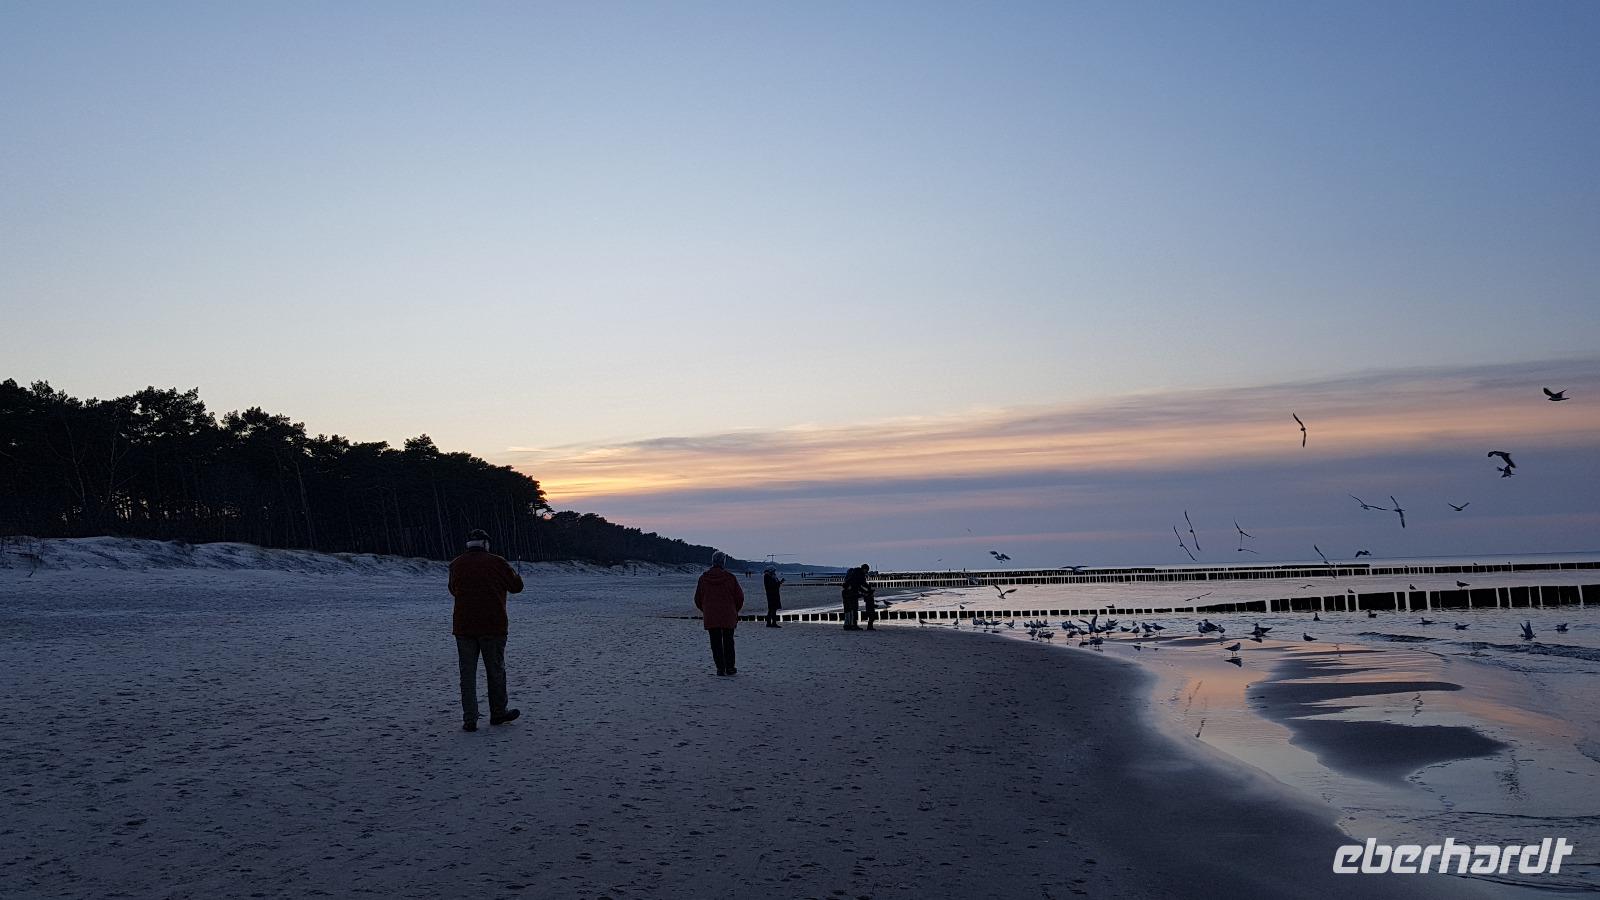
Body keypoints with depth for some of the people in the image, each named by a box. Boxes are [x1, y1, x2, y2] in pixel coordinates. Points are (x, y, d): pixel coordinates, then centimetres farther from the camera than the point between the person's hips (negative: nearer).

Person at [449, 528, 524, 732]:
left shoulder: (456, 564, 2)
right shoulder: (497, 563, -6)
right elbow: (516, 586, 6)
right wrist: (513, 572, 25)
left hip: (463, 627, 2)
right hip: (493, 626, -2)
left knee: (467, 673, 5)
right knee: (496, 671, 12)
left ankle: (469, 719, 2)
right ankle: (498, 713, 22)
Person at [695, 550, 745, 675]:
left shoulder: (703, 577, 0)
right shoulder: (730, 577, -6)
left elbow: (698, 598, 7)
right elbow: (739, 596, -1)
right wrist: (735, 610, 16)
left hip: (710, 617, 1)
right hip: (728, 616, -1)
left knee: (716, 643, 5)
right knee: (728, 642, 9)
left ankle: (720, 668, 1)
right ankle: (730, 668, 9)